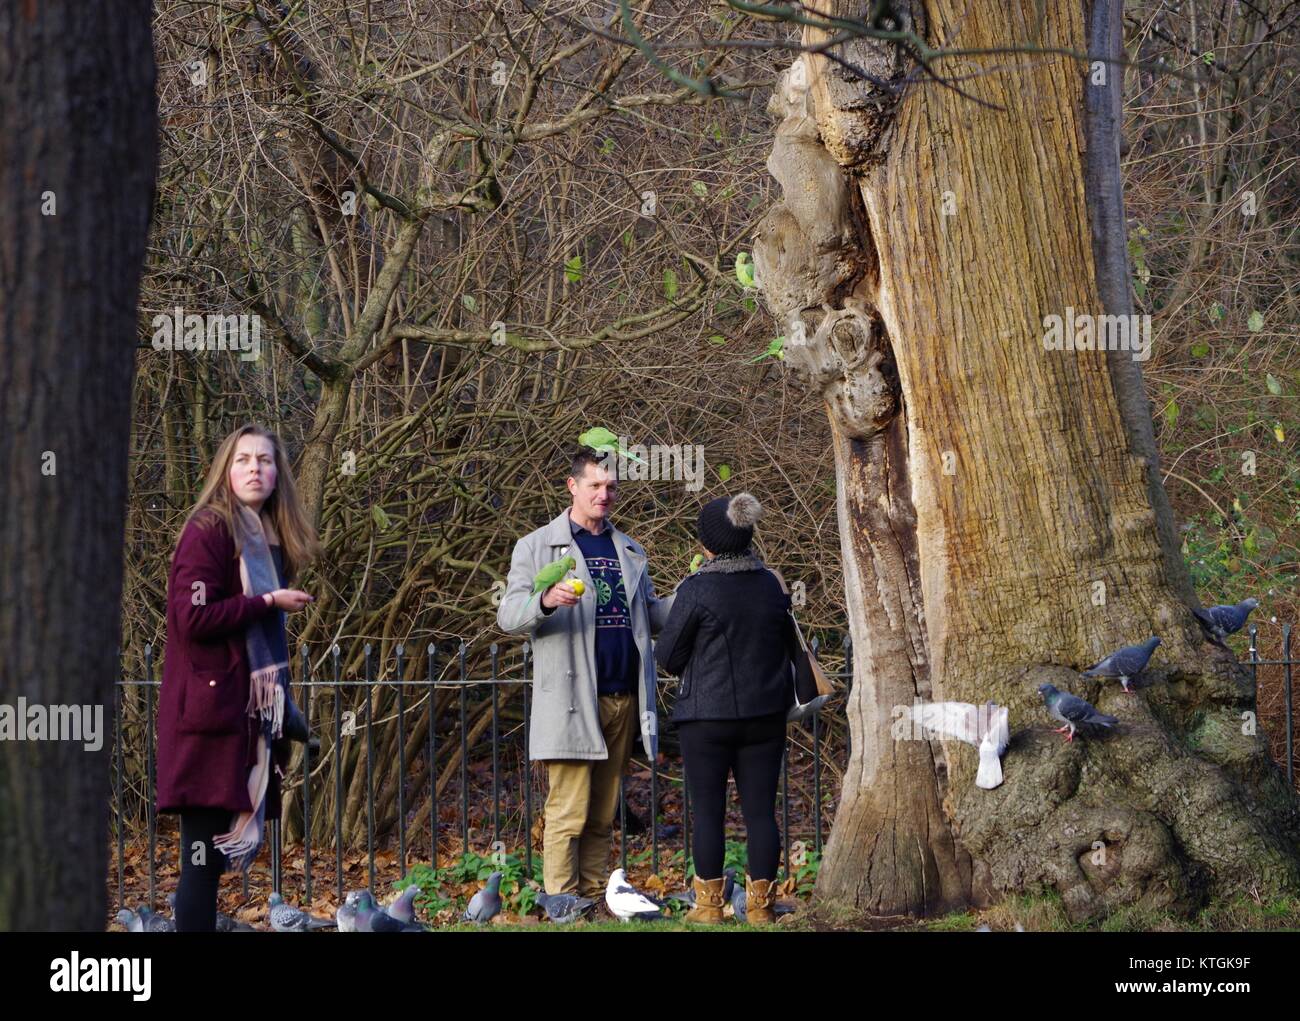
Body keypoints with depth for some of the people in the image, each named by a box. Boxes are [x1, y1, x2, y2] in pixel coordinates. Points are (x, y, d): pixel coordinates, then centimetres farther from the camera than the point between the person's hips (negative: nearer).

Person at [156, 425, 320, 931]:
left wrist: (284, 709, 15)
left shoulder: (268, 539, 17)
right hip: (210, 713, -8)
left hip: (250, 715, 8)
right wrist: (269, 603, -11)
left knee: (219, 852, 8)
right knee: (203, 855, -9)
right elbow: (193, 618, -18)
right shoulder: (208, 531, -9)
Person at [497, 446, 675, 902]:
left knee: (603, 817, 8)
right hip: (571, 702, -5)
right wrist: (546, 600, -25)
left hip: (623, 700, 5)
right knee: (567, 815, -8)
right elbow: (508, 616, -4)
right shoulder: (537, 546, 4)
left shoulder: (629, 550, 20)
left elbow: (650, 613, 25)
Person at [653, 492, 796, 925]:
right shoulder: (771, 585, 2)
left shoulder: (697, 590, -14)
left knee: (707, 811, 4)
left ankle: (709, 903, 8)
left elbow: (667, 655, -7)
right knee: (760, 810, 6)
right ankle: (760, 903, 7)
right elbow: (789, 646, 14)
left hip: (707, 715, -4)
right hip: (765, 713, 4)